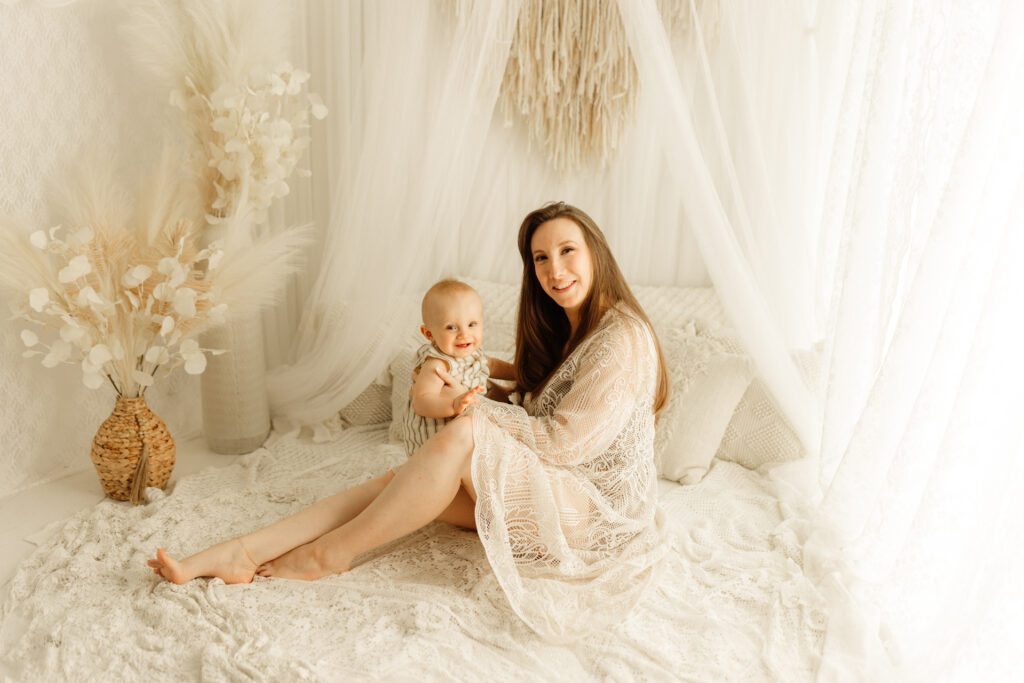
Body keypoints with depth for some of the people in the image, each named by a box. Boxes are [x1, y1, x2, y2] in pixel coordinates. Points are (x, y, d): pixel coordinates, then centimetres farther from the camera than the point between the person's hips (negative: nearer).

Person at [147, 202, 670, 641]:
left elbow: (566, 442, -20)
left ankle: (328, 554, -15)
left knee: (464, 434, -31)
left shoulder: (622, 338, -17)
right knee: (396, 479, -11)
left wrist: (474, 409, -13)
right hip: (548, 492, 8)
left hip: (598, 516, -8)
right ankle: (235, 556, -11)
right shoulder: (566, 331, 12)